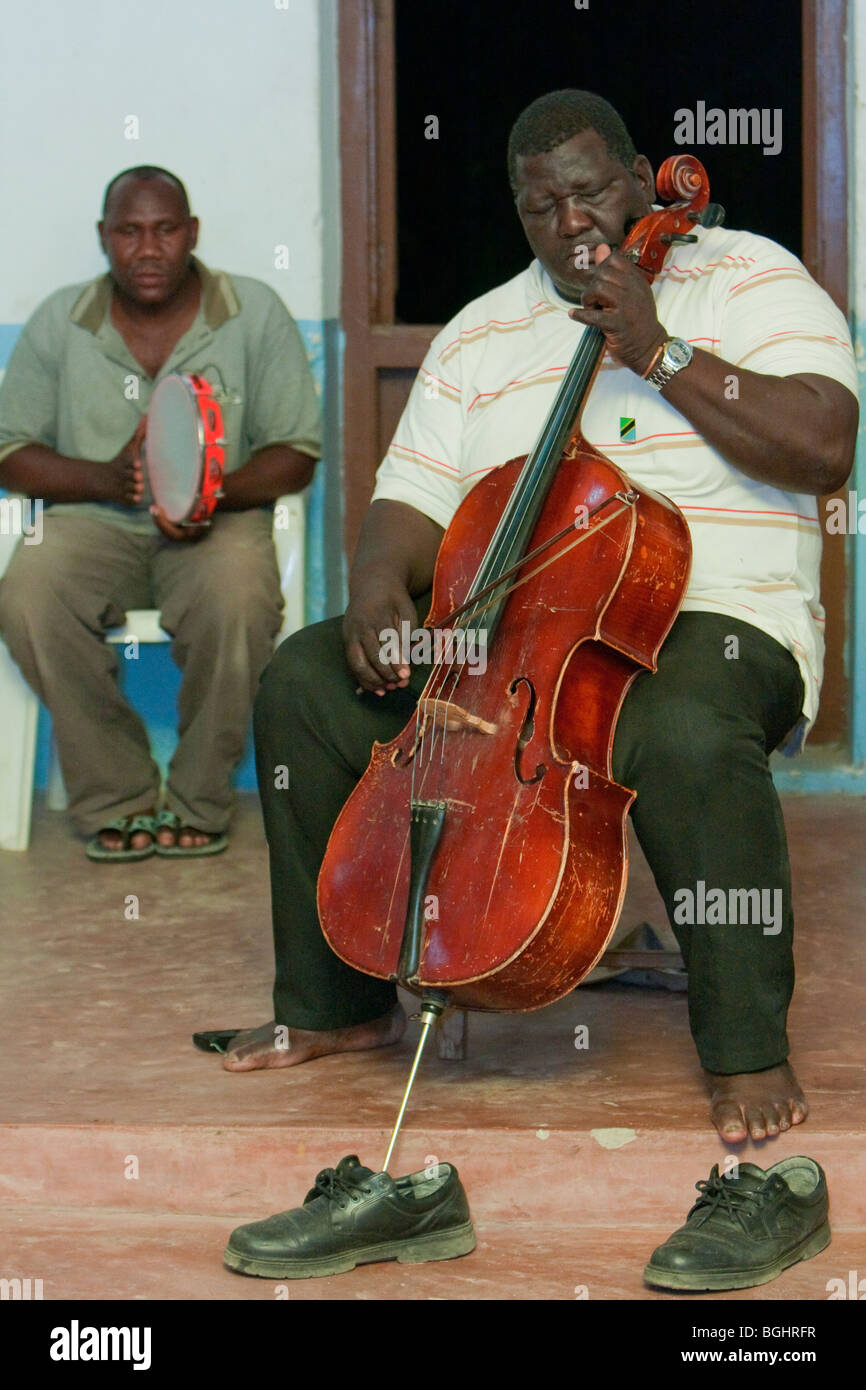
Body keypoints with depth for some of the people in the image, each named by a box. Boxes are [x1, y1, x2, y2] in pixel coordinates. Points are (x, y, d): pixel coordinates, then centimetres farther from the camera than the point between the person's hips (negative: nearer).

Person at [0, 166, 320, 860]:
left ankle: (199, 803, -14)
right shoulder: (59, 321, 4)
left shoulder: (255, 313, 0)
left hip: (219, 518, -1)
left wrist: (215, 494, -20)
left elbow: (296, 453, 0)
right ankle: (117, 800, -16)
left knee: (239, 601, -36)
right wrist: (107, 479, -15)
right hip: (93, 520, 1)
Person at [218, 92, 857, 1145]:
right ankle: (337, 1004, 3)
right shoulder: (479, 337, 15)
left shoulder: (747, 278, 2)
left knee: (687, 736, -40)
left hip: (713, 620, -5)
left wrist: (659, 351, -17)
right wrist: (381, 577, -12)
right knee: (303, 684, -11)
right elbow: (415, 501, 11)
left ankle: (749, 1051, -21)